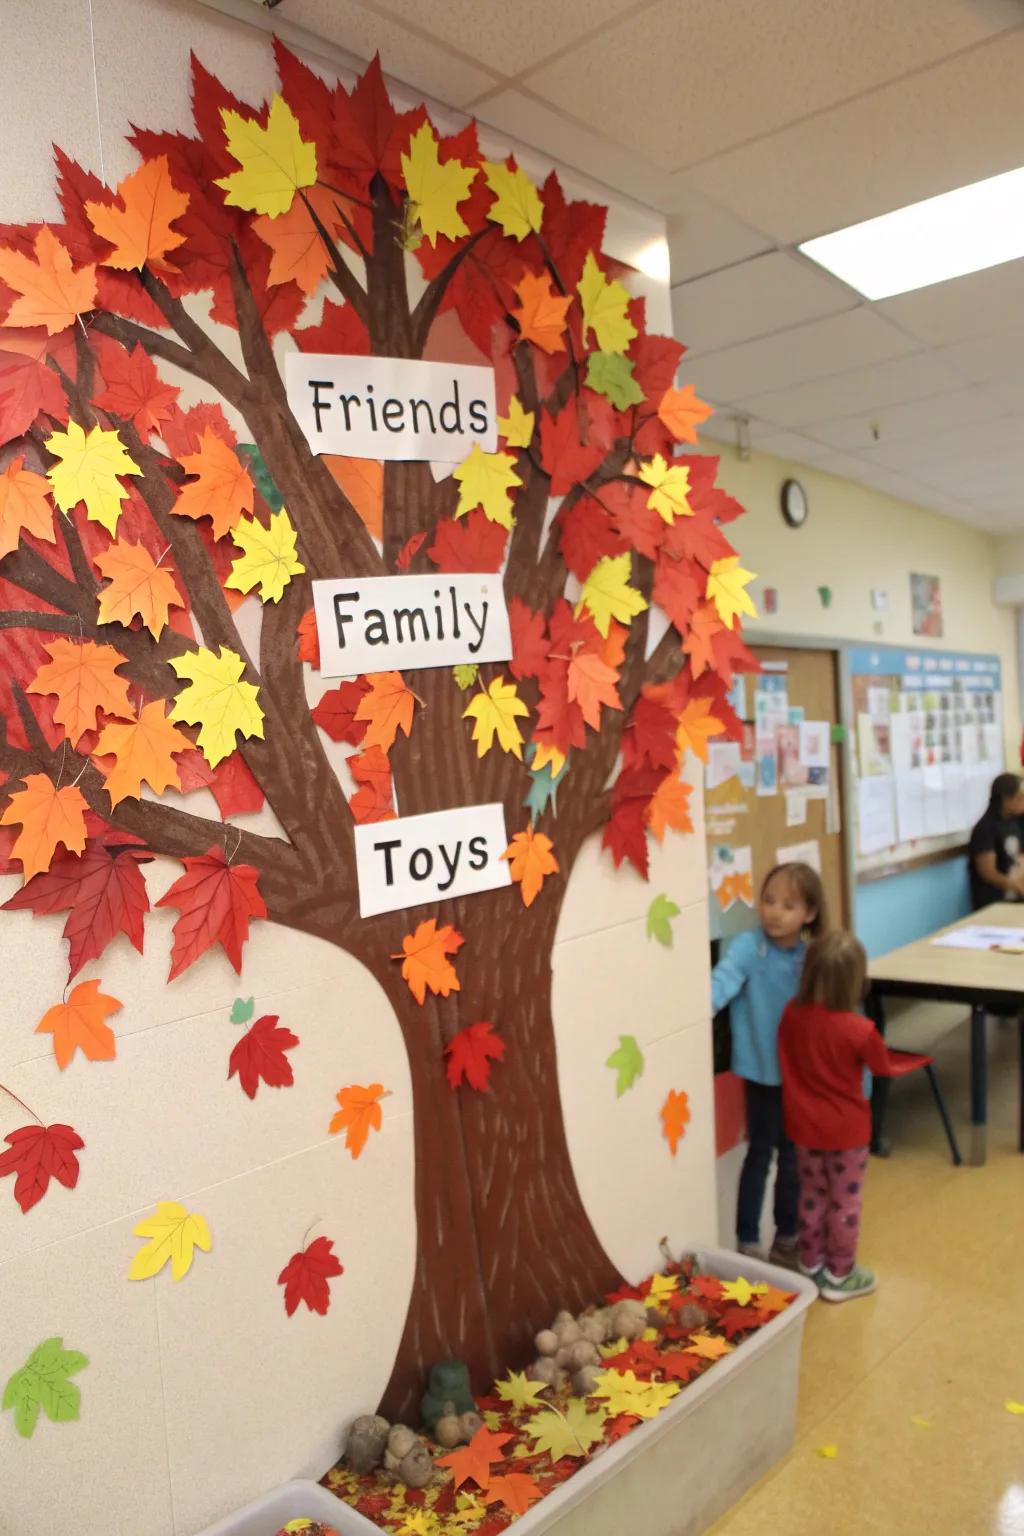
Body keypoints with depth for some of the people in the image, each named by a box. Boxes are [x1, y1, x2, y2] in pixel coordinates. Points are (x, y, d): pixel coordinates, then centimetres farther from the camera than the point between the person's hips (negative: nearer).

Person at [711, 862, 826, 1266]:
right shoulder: (748, 946, -17)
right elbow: (724, 979, -34)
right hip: (763, 1070, -5)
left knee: (793, 1156, 18)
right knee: (761, 1153, 4)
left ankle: (787, 1237, 37)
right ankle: (747, 1244, 21)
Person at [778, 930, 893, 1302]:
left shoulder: (792, 1015, -12)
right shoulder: (859, 1030, -25)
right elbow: (884, 1069, -7)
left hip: (803, 1126, 4)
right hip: (846, 1129, -4)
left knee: (812, 1195, 22)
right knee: (845, 1202, 15)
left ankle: (810, 1265, 36)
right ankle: (839, 1276, 28)